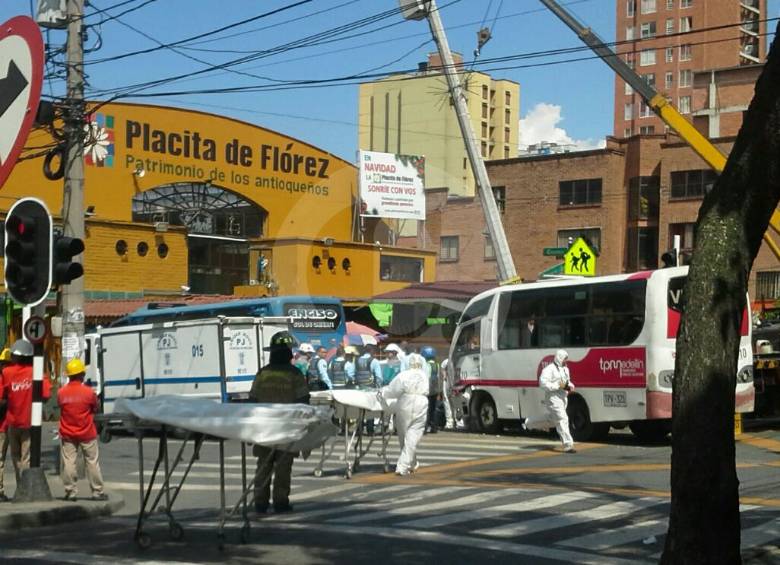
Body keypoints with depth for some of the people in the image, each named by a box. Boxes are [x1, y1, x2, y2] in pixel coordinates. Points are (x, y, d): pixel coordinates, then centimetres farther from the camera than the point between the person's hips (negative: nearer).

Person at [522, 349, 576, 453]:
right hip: (553, 398, -9)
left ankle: (528, 422, 39)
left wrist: (570, 386, 4)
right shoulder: (549, 369, -13)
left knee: (551, 419, 19)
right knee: (562, 420, -12)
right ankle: (568, 446, -12)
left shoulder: (565, 369, 15)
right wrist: (559, 386, -23)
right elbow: (543, 383, -20)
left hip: (563, 398, 9)